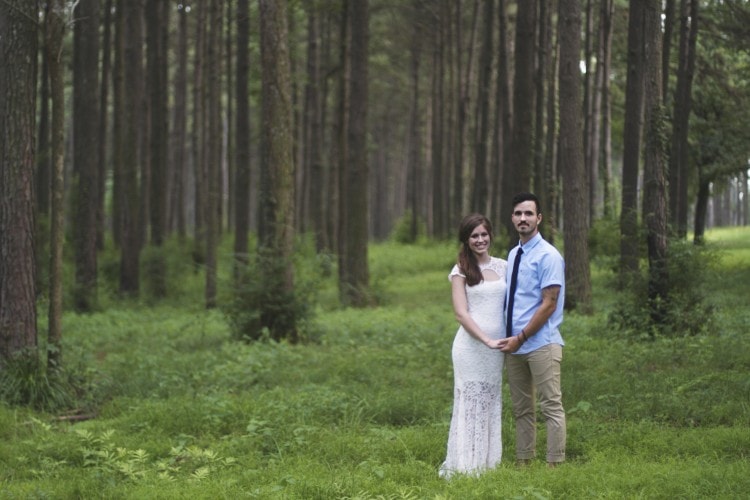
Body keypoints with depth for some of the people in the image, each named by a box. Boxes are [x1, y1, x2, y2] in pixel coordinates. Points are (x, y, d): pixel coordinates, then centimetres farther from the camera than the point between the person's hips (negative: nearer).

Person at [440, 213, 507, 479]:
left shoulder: (502, 266, 9)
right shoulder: (461, 271, -3)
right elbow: (461, 313, -9)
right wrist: (486, 340, -16)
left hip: (496, 346, 5)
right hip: (471, 345, -5)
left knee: (491, 404, 8)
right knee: (470, 403, -4)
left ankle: (488, 463, 14)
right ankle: (465, 467, -1)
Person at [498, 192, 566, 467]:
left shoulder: (548, 256, -9)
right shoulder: (512, 255, 14)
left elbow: (549, 304, -13)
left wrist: (521, 338, -13)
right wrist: (510, 339, 7)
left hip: (541, 344, -7)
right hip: (514, 345, 8)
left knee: (551, 406, -6)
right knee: (521, 409, 10)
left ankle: (555, 465, -4)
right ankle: (523, 463, 16)